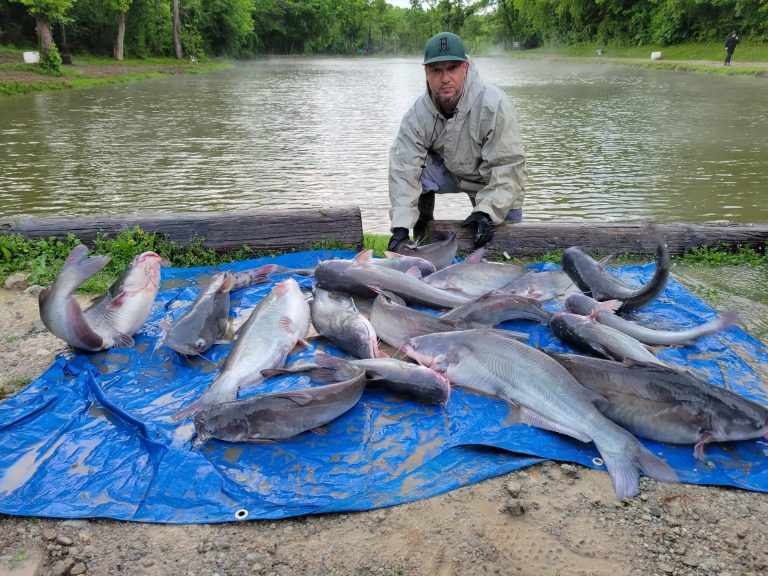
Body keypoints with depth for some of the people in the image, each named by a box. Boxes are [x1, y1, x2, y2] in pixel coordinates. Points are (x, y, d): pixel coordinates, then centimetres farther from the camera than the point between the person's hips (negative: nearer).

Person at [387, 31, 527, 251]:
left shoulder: (495, 104, -31)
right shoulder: (418, 114, -23)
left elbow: (508, 166, -29)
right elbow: (404, 169, -28)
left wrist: (486, 212, -40)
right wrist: (400, 228, -37)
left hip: (492, 181, -1)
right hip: (448, 170, 2)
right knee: (416, 172, -27)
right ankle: (423, 239, -6)